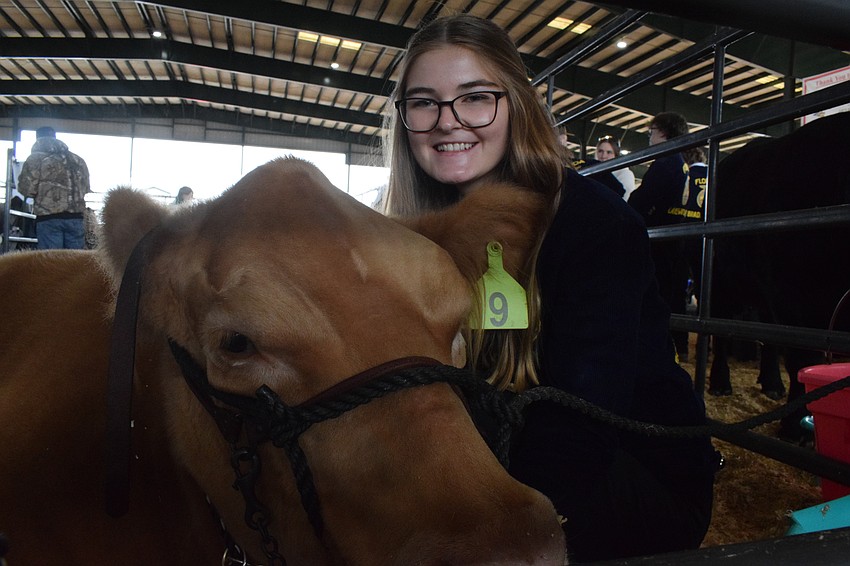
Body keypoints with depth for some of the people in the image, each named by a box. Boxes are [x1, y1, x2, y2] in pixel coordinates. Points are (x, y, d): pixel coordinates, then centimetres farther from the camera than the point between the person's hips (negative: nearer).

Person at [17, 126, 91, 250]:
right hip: (76, 217, 4)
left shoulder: (36, 158, 2)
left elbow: (26, 189, -4)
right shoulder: (78, 160, 17)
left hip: (49, 218, -4)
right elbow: (86, 189, 21)